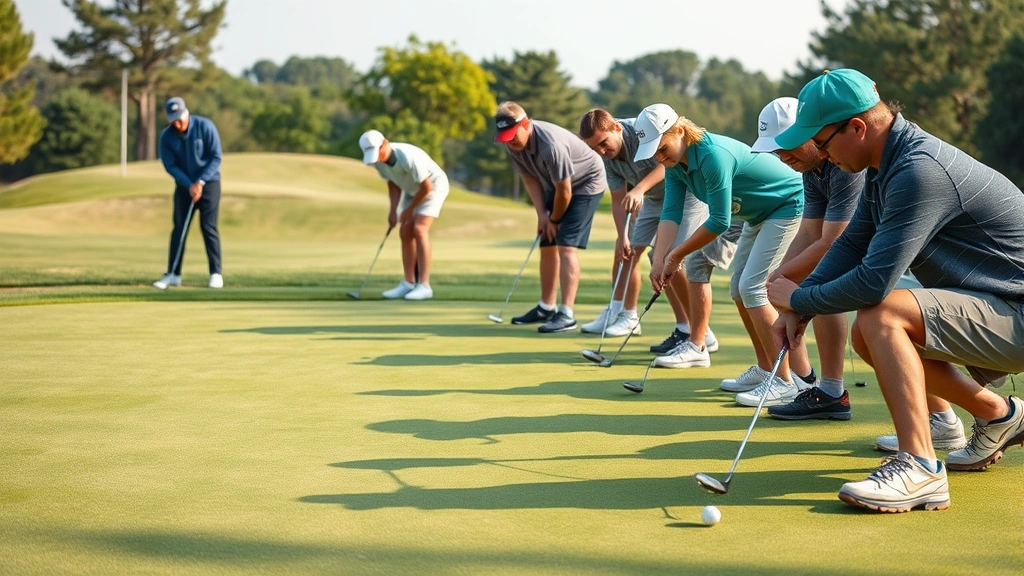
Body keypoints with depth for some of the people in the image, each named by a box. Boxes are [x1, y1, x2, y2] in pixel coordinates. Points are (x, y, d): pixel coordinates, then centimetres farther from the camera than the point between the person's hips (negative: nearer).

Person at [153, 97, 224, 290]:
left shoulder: (205, 126, -15)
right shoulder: (166, 136, -8)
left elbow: (216, 157, -14)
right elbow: (170, 166, -7)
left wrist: (200, 182, -20)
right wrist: (189, 185, -18)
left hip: (208, 182, -3)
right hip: (184, 185, 3)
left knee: (208, 227, -9)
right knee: (179, 228, 1)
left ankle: (216, 273, -5)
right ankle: (173, 274, 6)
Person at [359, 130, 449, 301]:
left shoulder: (408, 156, -36)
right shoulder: (377, 160, -13)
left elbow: (427, 186, -27)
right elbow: (393, 184, 3)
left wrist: (409, 210, -15)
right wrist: (393, 210, -9)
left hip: (434, 186, -8)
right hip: (412, 190, 8)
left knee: (419, 229, -21)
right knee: (405, 232, 1)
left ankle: (424, 285, -21)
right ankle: (408, 283, 8)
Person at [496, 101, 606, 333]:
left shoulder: (551, 145, -37)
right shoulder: (512, 144, -13)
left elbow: (564, 191, -26)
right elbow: (530, 179, 1)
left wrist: (554, 220, -11)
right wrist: (542, 214, -6)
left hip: (586, 183, -8)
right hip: (555, 186, 8)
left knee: (566, 246, -17)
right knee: (547, 245, 9)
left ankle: (567, 314, -19)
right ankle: (546, 307, 22)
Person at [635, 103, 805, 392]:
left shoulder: (713, 155, -32)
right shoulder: (674, 163, -3)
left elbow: (719, 221, -28)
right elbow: (671, 212, -9)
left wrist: (676, 255, -18)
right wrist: (658, 259, -22)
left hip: (790, 206, -10)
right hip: (759, 214, 10)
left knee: (752, 287, -17)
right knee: (739, 288, 10)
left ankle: (783, 383, -18)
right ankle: (765, 370, 20)